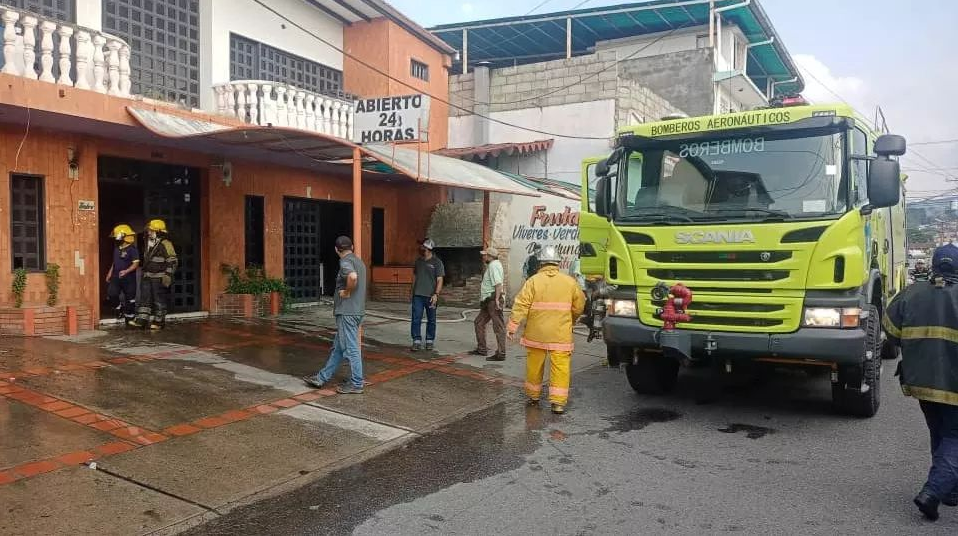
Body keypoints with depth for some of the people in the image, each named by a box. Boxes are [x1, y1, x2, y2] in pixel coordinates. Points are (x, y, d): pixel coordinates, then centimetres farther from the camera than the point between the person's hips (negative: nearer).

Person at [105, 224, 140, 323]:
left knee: (129, 298, 1)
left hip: (129, 278, -6)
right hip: (116, 277, 6)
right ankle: (120, 306, 16)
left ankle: (129, 318, 11)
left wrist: (126, 271, -30)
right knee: (111, 293, -10)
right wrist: (110, 272, 18)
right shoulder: (117, 249, 12)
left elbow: (136, 264, -18)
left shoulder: (132, 249, -12)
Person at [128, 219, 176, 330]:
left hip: (159, 278, -8)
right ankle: (141, 320, 8)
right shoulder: (150, 244, 14)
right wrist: (144, 272, 25)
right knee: (144, 297, 6)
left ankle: (159, 322, 8)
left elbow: (172, 261, -15)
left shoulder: (165, 244, -13)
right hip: (147, 277, 8)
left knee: (159, 300, 0)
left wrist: (168, 275, -20)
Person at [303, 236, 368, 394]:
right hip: (357, 310, 10)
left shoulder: (345, 261, -13)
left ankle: (356, 384, 4)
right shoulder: (359, 261, 16)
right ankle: (322, 378, 22)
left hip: (347, 312, -10)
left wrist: (347, 292, -19)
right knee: (338, 347, 14)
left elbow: (353, 277, -34)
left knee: (351, 348, -3)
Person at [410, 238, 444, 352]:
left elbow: (439, 280, -8)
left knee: (431, 320, 7)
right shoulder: (418, 261, 11)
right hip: (417, 295, 4)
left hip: (430, 296, -4)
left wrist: (436, 294, -18)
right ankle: (417, 341, 0)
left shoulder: (437, 262, -4)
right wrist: (412, 291, 16)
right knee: (416, 319, -4)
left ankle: (430, 341, 18)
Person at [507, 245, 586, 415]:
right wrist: (571, 321, 26)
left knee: (534, 366, 14)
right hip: (560, 335, 0)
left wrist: (513, 327, -6)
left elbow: (521, 305, -9)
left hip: (536, 334, 0)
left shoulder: (533, 281, -5)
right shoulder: (570, 282, 2)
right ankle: (558, 402, -1)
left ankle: (533, 396, 28)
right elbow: (579, 306, 9)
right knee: (560, 367, 3)